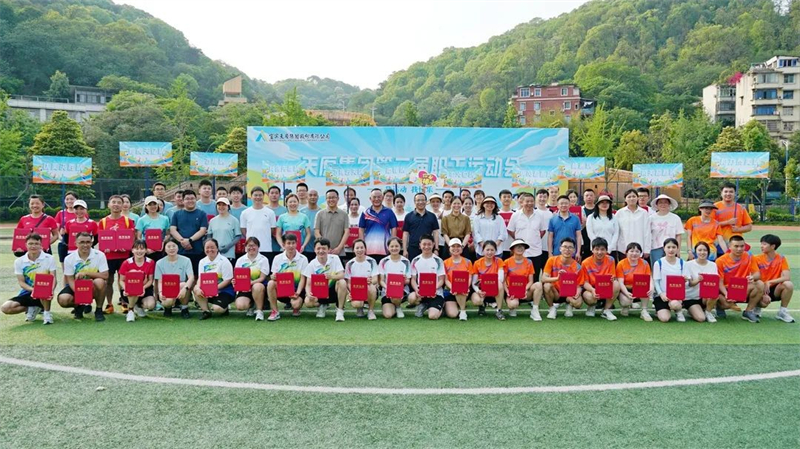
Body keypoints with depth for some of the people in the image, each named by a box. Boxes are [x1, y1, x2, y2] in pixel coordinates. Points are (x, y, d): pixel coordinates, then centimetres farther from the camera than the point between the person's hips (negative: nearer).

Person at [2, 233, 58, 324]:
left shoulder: (49, 259, -6)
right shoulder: (19, 261, 0)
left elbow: (53, 279, -10)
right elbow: (21, 282, -3)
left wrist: (51, 291, -32)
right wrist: (33, 289, -25)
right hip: (27, 292, 3)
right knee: (5, 308, -19)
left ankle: (47, 313, -13)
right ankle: (32, 308, 9)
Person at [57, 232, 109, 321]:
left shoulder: (99, 255, -13)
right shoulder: (69, 259, -7)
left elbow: (105, 276, -18)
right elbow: (70, 280, -8)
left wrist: (86, 273, -25)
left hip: (93, 287, -2)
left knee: (100, 282, -36)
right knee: (63, 299, -27)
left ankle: (99, 310, -12)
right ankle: (79, 306, 12)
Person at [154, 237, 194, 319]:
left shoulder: (185, 260, -3)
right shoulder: (160, 263, 2)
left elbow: (191, 277, -15)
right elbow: (160, 281, -3)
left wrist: (185, 288, -35)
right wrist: (160, 292, -25)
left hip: (182, 293, 0)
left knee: (183, 285, -34)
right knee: (168, 302, -34)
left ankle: (184, 309, -8)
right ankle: (168, 308, 7)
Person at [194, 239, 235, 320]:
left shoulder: (224, 261, -11)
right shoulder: (202, 262, 6)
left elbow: (227, 280, -14)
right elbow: (200, 278, -1)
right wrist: (198, 288, -22)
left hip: (224, 290, -5)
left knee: (218, 308, -27)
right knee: (196, 290, -23)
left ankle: (225, 308, 10)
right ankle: (206, 310, -7)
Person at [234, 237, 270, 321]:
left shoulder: (263, 259, -2)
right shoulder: (240, 260, 8)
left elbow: (262, 278, -9)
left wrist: (251, 282, -27)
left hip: (258, 284, -2)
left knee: (257, 287, -40)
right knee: (240, 306, -25)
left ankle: (259, 310, -16)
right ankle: (251, 305, 14)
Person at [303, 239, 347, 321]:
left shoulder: (335, 258, -9)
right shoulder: (312, 265, -7)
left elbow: (342, 275, -17)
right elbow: (308, 284, -8)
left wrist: (331, 276, -39)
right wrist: (309, 294, -31)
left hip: (333, 291, -1)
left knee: (342, 282, -33)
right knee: (308, 302, -28)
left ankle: (340, 310, -15)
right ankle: (321, 305, 9)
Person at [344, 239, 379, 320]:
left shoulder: (371, 261, -2)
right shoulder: (350, 264, 1)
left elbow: (375, 280, -8)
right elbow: (348, 282, 2)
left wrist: (371, 281, -32)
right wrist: (350, 292, -19)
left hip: (369, 290, 0)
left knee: (371, 287, -37)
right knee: (356, 304, -33)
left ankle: (371, 310, -10)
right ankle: (360, 308, 8)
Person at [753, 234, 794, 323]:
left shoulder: (781, 259, -4)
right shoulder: (757, 259, -6)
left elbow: (787, 277, -16)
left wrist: (769, 282, -25)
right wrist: (762, 294, -22)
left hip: (774, 289, 2)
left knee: (788, 285, -29)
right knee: (764, 301, -34)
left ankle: (782, 312, -8)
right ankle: (757, 307, 8)